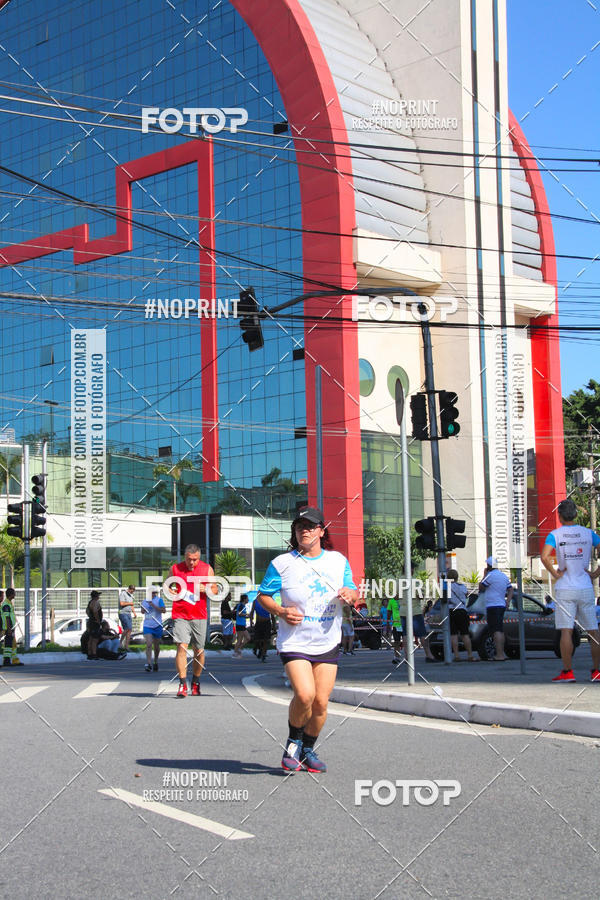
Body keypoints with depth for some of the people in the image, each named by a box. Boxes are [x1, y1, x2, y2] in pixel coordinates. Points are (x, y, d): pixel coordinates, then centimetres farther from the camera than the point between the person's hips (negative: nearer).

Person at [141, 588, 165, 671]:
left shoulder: (159, 600, -3)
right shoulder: (144, 601, 8)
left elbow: (163, 610, -15)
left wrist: (153, 605, -23)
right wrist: (143, 609, -2)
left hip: (157, 626, -1)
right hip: (147, 626, 1)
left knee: (156, 645, 11)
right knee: (149, 644, -15)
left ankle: (156, 661, 35)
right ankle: (149, 664, -19)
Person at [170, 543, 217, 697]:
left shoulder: (207, 569, 4)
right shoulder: (175, 569, 5)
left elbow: (215, 590, 9)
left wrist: (206, 589, -12)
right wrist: (171, 591, -4)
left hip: (199, 616, 1)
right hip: (180, 615, -1)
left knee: (199, 650, 7)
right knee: (181, 647, -14)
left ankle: (195, 683, 25)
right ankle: (182, 685, -14)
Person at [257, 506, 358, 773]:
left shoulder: (339, 561, 7)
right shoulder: (281, 563, -1)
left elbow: (353, 592, 13)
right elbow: (263, 595, 5)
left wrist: (349, 594, -12)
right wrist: (281, 611, -14)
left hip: (328, 643, 3)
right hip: (294, 641, -3)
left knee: (321, 702, 1)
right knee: (305, 694, -21)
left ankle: (308, 750, 25)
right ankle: (293, 741, 6)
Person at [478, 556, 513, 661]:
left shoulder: (490, 575, -12)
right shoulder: (504, 576, 15)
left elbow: (481, 587, -4)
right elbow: (510, 590, 14)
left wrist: (484, 575, 4)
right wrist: (508, 601, 6)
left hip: (492, 606, -9)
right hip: (502, 606, 9)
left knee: (496, 631, -12)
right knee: (500, 630, 17)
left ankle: (499, 655, -18)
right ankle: (502, 653, 22)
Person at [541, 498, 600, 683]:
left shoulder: (555, 535, -3)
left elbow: (545, 557, -18)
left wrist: (555, 574, -6)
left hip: (565, 589, -2)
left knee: (566, 631, -3)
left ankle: (567, 672, -5)